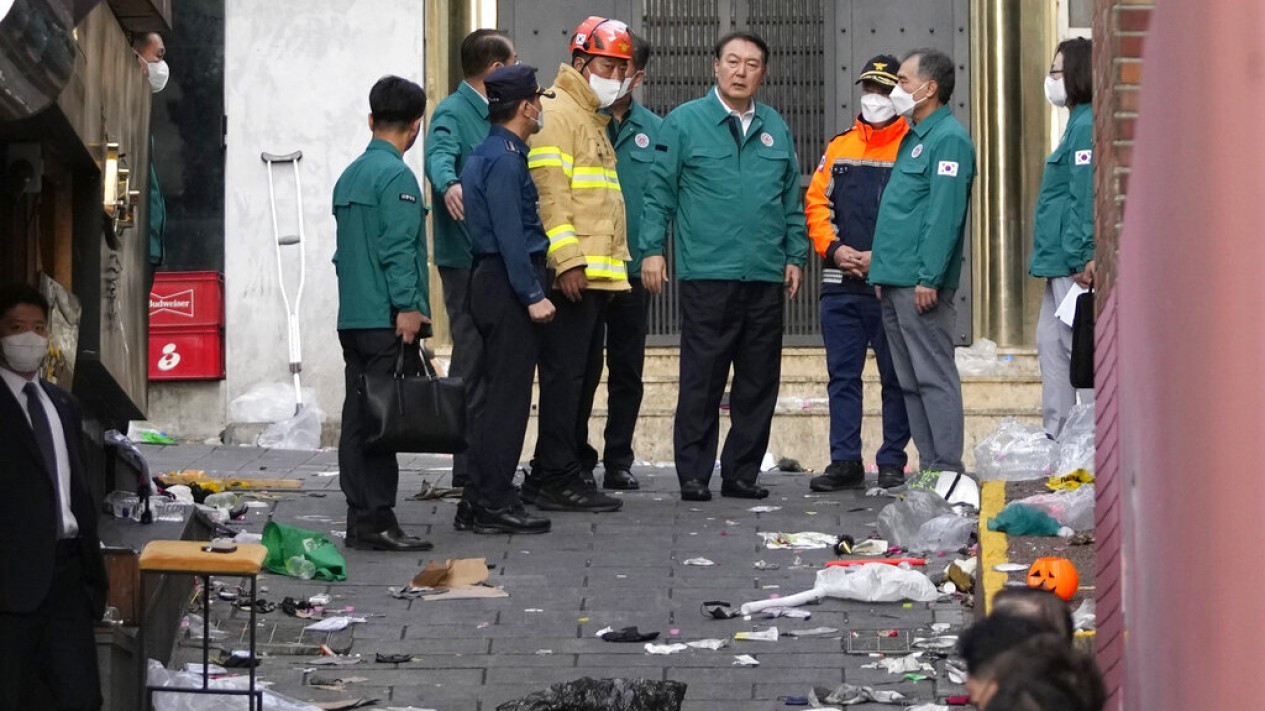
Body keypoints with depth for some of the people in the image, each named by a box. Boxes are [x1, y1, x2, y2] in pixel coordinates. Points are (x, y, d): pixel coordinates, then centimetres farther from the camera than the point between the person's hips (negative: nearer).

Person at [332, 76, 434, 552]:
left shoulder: (349, 175, 16)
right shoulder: (396, 176, -10)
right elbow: (398, 247, -17)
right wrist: (408, 307, -17)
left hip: (352, 316, 8)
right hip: (387, 320, -8)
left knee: (358, 418, 9)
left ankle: (359, 520, 11)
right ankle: (377, 521, -8)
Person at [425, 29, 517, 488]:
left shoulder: (490, 117, 18)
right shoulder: (453, 113, -10)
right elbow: (438, 156, -30)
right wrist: (448, 185, -50)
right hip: (466, 257, -9)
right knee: (472, 361, -8)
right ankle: (468, 469, -7)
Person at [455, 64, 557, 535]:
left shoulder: (489, 154, 16)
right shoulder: (503, 159, -15)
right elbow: (510, 235, -21)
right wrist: (533, 296, -21)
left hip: (491, 280, 10)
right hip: (508, 284, -10)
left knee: (494, 395, 12)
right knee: (507, 396, -7)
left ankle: (478, 503, 15)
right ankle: (494, 502, -6)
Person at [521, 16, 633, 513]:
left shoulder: (594, 117, 23)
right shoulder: (557, 111, -8)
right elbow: (548, 189, -17)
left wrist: (618, 259, 21)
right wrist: (568, 259, -24)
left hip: (598, 272, 10)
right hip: (574, 272, -10)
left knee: (576, 376, 12)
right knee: (564, 374, -9)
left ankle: (554, 475, 17)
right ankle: (557, 478, -9)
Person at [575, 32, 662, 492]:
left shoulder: (653, 130, 8)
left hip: (633, 270, 3)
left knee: (628, 371, 9)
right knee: (582, 370, 1)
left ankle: (619, 461, 17)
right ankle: (577, 460, 10)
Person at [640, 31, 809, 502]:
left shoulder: (775, 128, 13)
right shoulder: (685, 122, 1)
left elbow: (793, 201, 18)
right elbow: (660, 193, 0)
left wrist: (795, 255, 12)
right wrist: (652, 249, -7)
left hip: (766, 277, 4)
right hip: (707, 274, -4)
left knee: (759, 383, 7)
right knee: (701, 381, -3)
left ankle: (742, 472, 15)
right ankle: (693, 475, 3)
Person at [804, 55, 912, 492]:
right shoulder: (839, 147, 14)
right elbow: (816, 202, 12)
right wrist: (833, 248, -4)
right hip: (840, 287, 5)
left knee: (896, 378, 2)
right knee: (843, 376, 6)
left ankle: (892, 464, 8)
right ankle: (845, 461, 11)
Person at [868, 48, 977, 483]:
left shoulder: (949, 139, -11)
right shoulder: (914, 138, 20)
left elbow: (945, 214, -18)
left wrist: (929, 277, -23)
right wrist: (883, 269, 18)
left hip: (921, 284, -10)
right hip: (894, 283, 10)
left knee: (933, 376, -8)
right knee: (910, 381, 10)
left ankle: (947, 468, -7)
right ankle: (929, 464, 14)